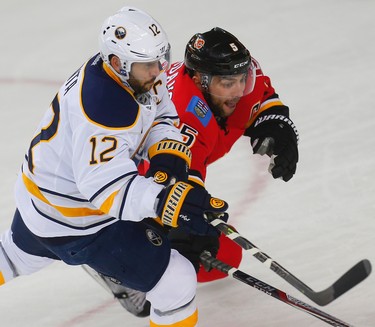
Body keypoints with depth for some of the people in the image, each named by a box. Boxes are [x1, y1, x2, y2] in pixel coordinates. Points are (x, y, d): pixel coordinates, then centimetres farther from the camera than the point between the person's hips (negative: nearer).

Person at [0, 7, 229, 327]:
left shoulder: (138, 74, -10)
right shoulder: (104, 109, -38)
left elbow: (162, 115, 3)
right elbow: (106, 187, -42)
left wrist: (167, 155, -17)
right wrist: (164, 200, -55)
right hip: (70, 217, -10)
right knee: (176, 282, -12)